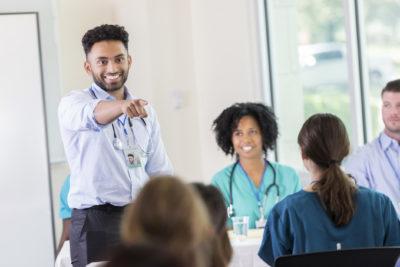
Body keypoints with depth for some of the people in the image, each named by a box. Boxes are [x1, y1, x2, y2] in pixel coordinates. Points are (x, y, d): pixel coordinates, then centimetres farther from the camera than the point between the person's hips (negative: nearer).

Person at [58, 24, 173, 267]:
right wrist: (121, 106, -47)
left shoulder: (145, 111, 15)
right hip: (97, 224, -4)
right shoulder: (73, 103, -1)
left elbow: (160, 172, 16)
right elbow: (91, 115, -26)